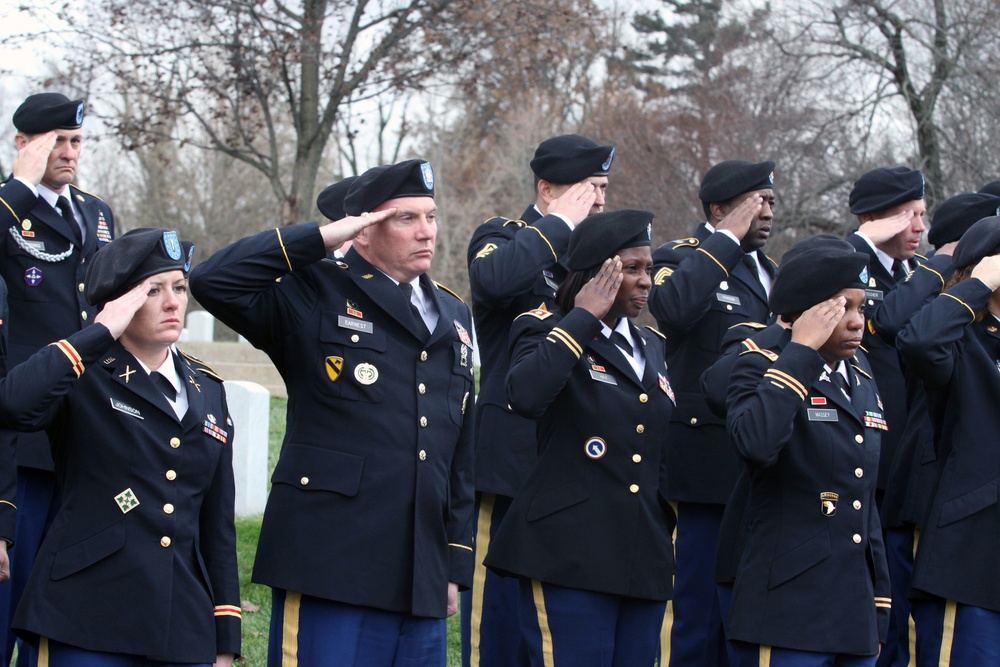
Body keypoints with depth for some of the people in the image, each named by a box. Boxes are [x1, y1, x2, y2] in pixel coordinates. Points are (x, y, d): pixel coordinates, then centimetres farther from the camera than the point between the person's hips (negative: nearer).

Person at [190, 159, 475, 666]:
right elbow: (212, 281, -16)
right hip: (331, 571, -6)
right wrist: (321, 239, -12)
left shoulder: (453, 315, 19)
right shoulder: (315, 295, 1)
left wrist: (456, 564, 16)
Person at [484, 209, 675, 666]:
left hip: (644, 562, 7)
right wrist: (583, 318, -15)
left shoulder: (653, 347, 18)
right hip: (569, 560, -7)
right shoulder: (546, 331, -1)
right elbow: (526, 395, -24)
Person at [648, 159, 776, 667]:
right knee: (701, 616, -3)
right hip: (713, 468, -7)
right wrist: (727, 241, -20)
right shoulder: (683, 259, -5)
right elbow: (671, 308, -29)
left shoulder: (767, 271, 18)